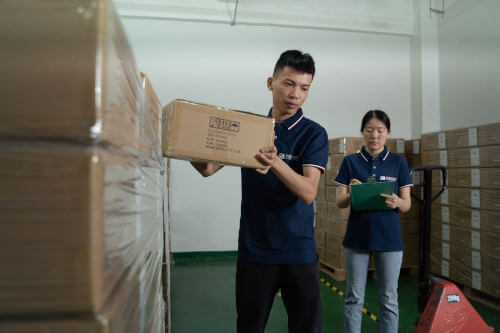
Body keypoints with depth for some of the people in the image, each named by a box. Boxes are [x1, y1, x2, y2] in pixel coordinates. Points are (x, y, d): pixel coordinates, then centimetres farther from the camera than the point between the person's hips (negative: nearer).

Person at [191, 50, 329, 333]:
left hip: (299, 251, -2)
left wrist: (276, 163, -36)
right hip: (254, 249, 2)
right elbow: (208, 168, 3)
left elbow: (309, 192, -18)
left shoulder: (314, 133, -5)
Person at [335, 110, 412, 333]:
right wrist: (351, 194, -22)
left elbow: (407, 204, 2)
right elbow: (340, 202, 0)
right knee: (354, 298, 7)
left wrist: (396, 202, -21)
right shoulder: (350, 162, 3)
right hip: (357, 237, 0)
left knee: (389, 299, 8)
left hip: (389, 238, 0)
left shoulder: (398, 162, 3)